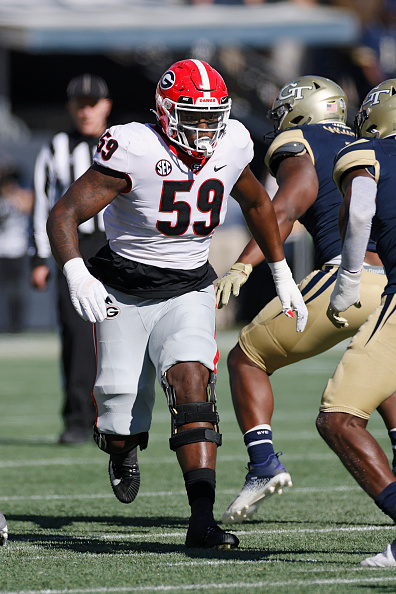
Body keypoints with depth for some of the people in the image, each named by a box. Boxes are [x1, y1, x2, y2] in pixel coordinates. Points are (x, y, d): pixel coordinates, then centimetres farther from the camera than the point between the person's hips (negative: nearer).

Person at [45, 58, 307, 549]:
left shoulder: (231, 146, -4)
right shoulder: (135, 151, -20)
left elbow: (256, 202, 18)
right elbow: (64, 214, -23)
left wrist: (282, 277, 22)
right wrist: (75, 272, -41)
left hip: (188, 291, 2)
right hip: (124, 293, -2)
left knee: (191, 380, -25)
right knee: (123, 426, -1)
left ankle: (201, 520, -29)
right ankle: (121, 450, 41)